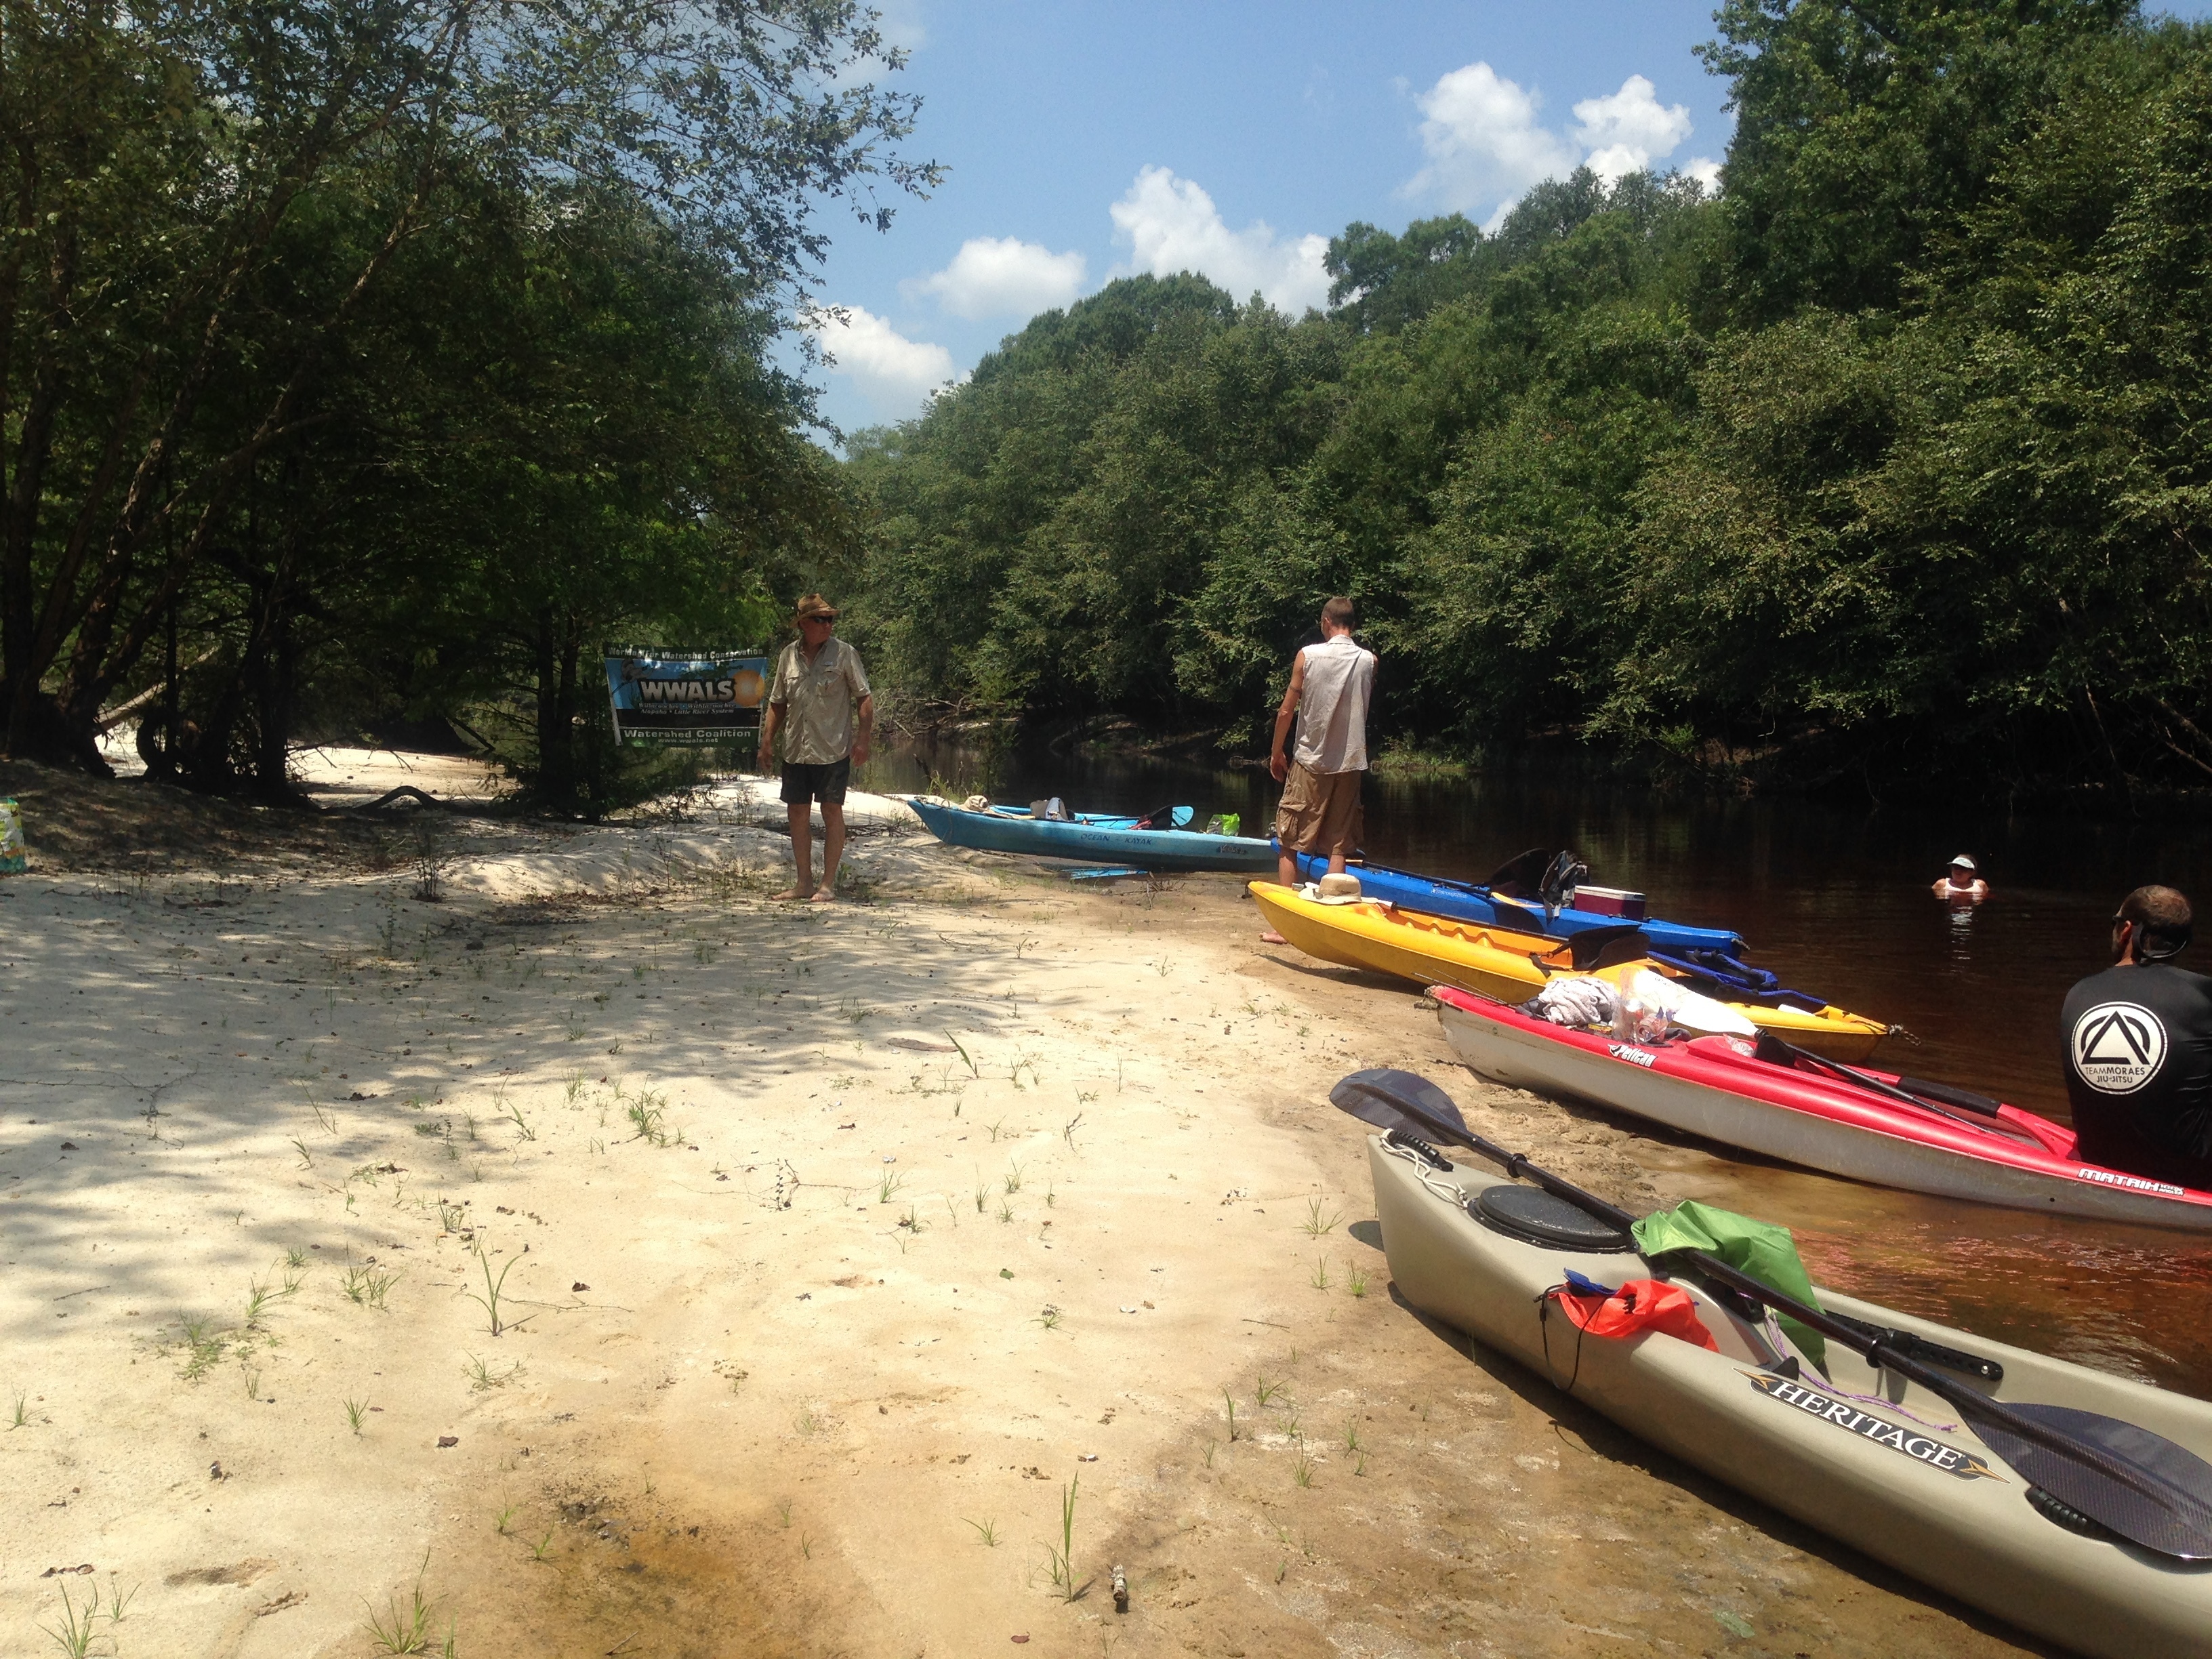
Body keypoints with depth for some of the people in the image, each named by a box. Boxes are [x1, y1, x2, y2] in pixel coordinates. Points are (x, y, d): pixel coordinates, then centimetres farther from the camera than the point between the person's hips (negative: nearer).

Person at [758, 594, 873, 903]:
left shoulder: (844, 653, -2)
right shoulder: (788, 655, 8)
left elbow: (864, 698, -3)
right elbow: (777, 703, 15)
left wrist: (862, 739, -11)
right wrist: (767, 741, 10)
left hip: (833, 750, -4)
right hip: (795, 751, 4)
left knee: (832, 813, -1)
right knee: (798, 813, 7)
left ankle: (828, 884, 7)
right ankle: (804, 883, 18)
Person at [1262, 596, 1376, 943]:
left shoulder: (1308, 656, -7)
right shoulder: (1369, 660, 0)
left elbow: (1287, 711, -3)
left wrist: (1276, 753, 8)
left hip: (1310, 761, -2)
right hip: (1350, 763, 3)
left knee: (1290, 843, 5)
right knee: (1338, 846, 7)